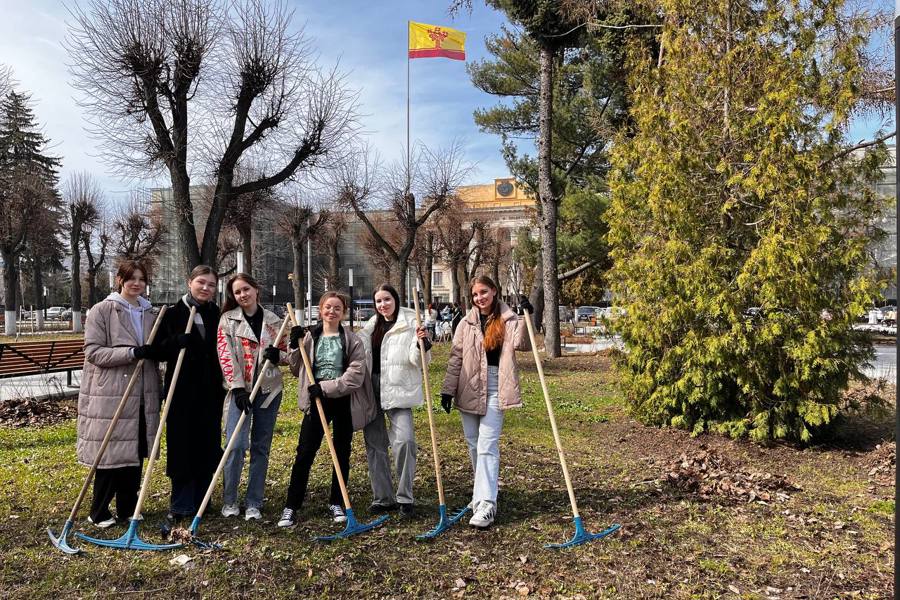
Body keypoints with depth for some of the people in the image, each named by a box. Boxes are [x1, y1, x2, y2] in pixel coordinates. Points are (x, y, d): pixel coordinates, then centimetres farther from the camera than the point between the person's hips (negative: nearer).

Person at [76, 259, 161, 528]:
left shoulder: (150, 314, 12)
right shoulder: (102, 311, -5)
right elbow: (93, 352, -12)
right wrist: (132, 352, -23)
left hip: (142, 397, 6)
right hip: (109, 396, -5)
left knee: (136, 453, 10)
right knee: (111, 454, 0)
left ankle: (128, 508, 23)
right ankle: (99, 512, 17)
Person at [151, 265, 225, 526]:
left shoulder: (217, 315, 8)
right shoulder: (173, 313, -2)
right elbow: (158, 351, -5)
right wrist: (177, 341, -24)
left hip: (210, 391, 3)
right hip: (182, 390, -3)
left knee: (208, 446, 9)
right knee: (182, 447, 1)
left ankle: (200, 503, 23)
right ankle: (180, 507, 13)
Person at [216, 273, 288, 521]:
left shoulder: (273, 320, 7)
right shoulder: (228, 320, 1)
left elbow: (286, 354, 13)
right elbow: (226, 356, -7)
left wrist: (278, 355, -11)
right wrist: (237, 388, -16)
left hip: (268, 390, 3)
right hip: (240, 390, -2)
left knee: (261, 448, 7)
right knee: (236, 445, -11)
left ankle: (254, 503, 17)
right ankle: (229, 501, 9)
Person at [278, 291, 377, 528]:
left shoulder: (352, 340, -2)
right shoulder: (309, 337, 5)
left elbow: (355, 375, -11)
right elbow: (297, 370, 12)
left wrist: (326, 387, -18)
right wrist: (295, 346, -4)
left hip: (344, 401, -1)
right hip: (316, 401, 1)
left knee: (342, 454, 9)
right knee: (304, 453, -2)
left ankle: (337, 503, 24)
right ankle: (291, 506, 8)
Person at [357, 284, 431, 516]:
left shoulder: (410, 324, -3)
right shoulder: (371, 326, 14)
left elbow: (417, 360, -11)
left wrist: (422, 343, -28)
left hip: (398, 391, -6)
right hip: (371, 391, 6)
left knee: (404, 439, -18)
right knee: (374, 444, 9)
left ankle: (405, 497, -2)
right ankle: (382, 497, 21)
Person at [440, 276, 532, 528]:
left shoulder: (508, 320, -1)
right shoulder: (466, 323, 7)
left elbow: (522, 344, -18)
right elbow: (455, 358, 7)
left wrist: (526, 318, -30)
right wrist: (448, 389, 3)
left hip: (495, 389, -4)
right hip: (469, 389, 4)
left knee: (487, 446, -10)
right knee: (474, 445, 13)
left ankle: (486, 504, -10)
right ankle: (484, 492, 32)